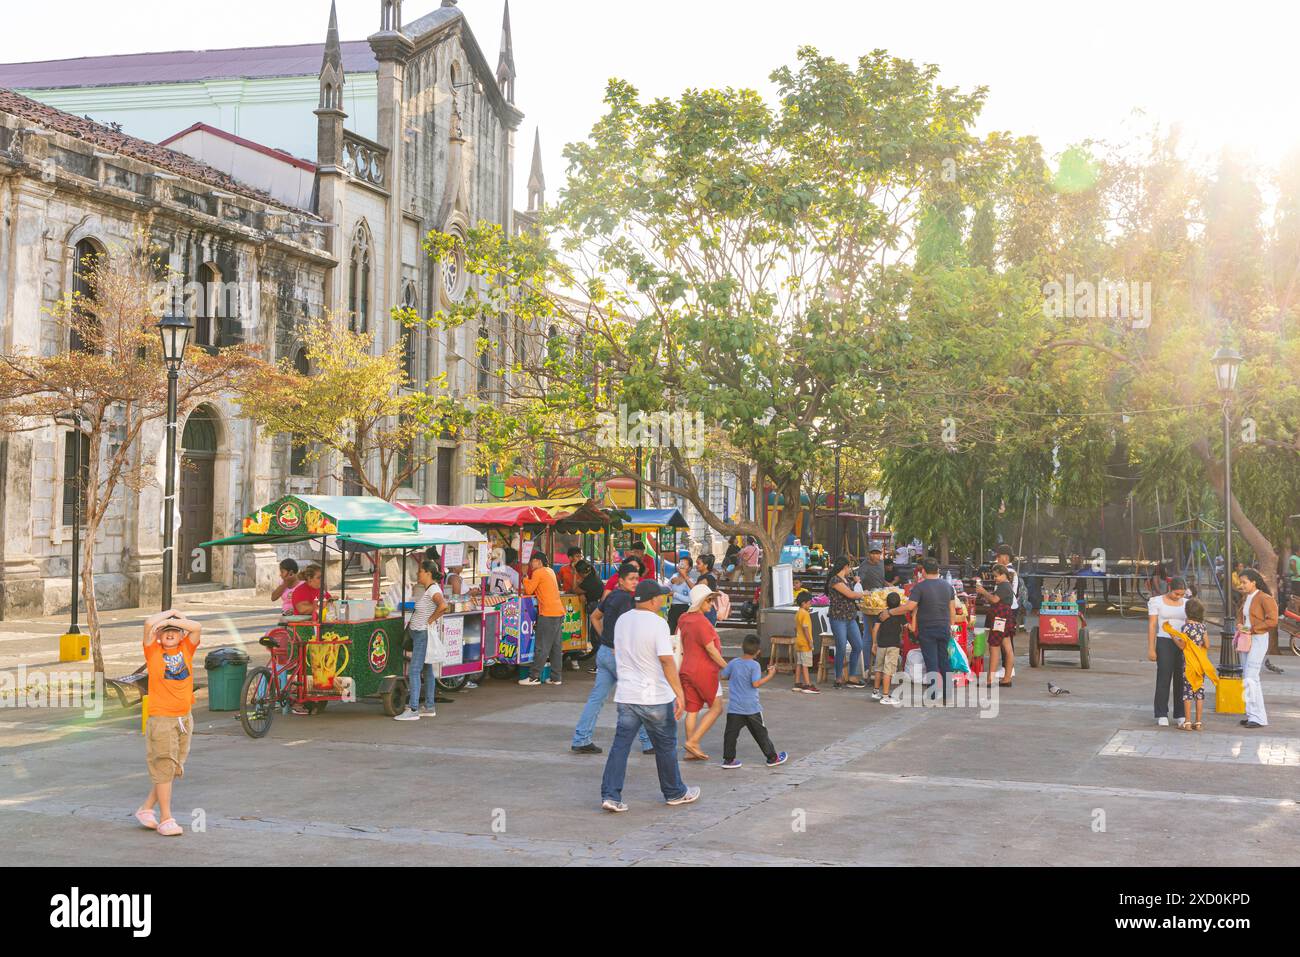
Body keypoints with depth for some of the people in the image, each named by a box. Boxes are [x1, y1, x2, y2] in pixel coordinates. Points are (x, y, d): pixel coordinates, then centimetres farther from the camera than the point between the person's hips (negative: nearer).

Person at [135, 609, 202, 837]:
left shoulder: (186, 649, 7)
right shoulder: (153, 651, -1)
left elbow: (197, 627, -10)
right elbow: (149, 623, -16)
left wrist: (174, 620, -8)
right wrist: (170, 612, -3)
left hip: (185, 718, 4)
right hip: (161, 718, -4)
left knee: (175, 769, 10)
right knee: (164, 768, -3)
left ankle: (146, 808, 25)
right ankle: (166, 819, 3)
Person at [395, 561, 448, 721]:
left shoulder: (433, 589, -18)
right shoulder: (428, 588, 11)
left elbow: (443, 606, -37)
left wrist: (430, 620, -23)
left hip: (423, 634, -11)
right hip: (420, 634, 11)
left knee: (414, 671, -11)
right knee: (427, 670, 14)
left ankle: (413, 710, -12)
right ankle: (429, 707, 20)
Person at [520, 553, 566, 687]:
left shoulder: (538, 572, -7)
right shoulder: (550, 571, 18)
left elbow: (529, 590, -5)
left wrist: (525, 578, 8)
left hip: (547, 614, -8)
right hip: (559, 612, 8)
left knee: (542, 647, -6)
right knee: (556, 647, 9)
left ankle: (534, 677, -4)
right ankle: (556, 677, 10)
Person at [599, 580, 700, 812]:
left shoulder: (622, 620, 6)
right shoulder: (657, 623, -15)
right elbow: (667, 661, -21)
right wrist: (679, 694, -21)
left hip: (625, 695, 5)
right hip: (655, 697, -5)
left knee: (620, 744, 5)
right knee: (665, 746, 11)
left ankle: (610, 795, -4)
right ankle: (675, 793, 25)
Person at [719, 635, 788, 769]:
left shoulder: (733, 663, 1)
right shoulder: (754, 665, -12)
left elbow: (723, 676, 10)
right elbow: (756, 683, -19)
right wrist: (770, 675, -10)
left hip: (734, 707, 3)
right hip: (751, 707, -3)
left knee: (731, 733, 4)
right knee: (760, 733, 8)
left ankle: (728, 759, 0)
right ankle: (772, 758, 18)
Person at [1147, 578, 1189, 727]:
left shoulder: (1186, 603, 11)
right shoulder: (1156, 602, 1)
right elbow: (1152, 626, -1)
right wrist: (1151, 648, -6)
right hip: (1165, 642, -3)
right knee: (1164, 678, -4)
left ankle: (1180, 715, 10)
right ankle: (1162, 715, 1)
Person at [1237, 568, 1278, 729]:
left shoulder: (1264, 598, -14)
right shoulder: (1245, 597, 11)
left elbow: (1272, 621, -20)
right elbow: (1240, 614, 24)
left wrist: (1251, 629, -19)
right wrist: (1239, 625, 2)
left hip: (1259, 639, -9)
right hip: (1247, 640, 9)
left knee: (1250, 677, -13)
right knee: (1247, 676, 10)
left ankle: (1258, 717, -9)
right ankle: (1252, 714, 18)